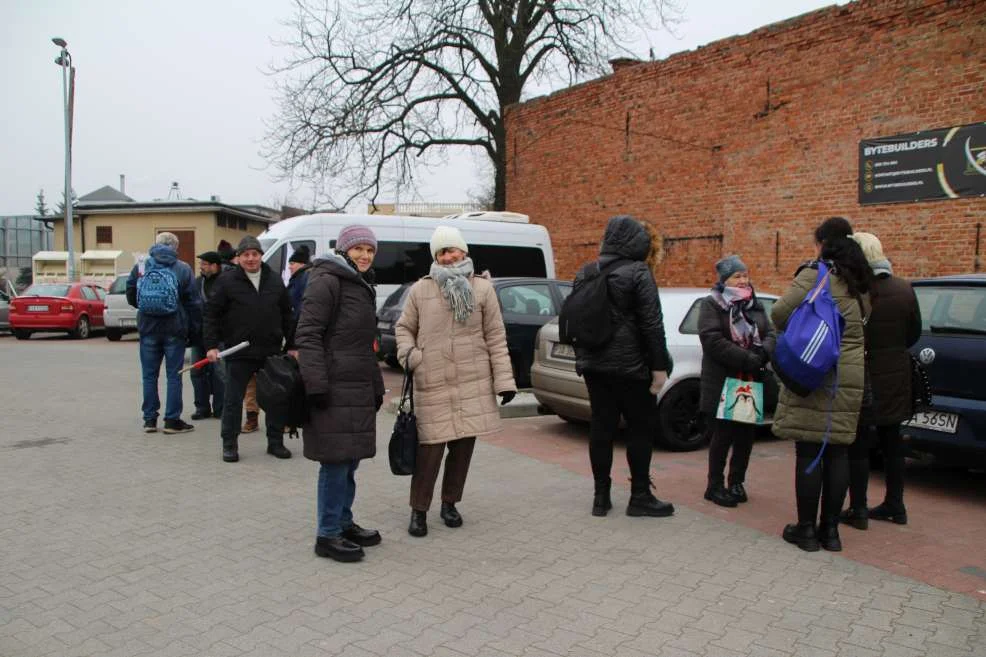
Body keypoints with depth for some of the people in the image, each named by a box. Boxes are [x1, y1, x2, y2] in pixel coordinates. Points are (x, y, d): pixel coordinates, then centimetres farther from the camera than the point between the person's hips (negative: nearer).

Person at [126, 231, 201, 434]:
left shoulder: (140, 267, 2)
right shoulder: (183, 269, -4)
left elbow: (130, 297, 8)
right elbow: (193, 302, -5)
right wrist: (194, 328, 1)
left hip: (148, 328, 2)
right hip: (174, 329, -2)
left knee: (149, 375, 11)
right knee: (174, 375, 4)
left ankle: (149, 419, 15)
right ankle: (172, 420, 5)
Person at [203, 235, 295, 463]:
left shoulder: (275, 280, 8)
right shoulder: (227, 281, -1)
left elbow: (286, 314, 12)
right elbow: (212, 314, -1)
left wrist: (291, 345, 10)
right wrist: (211, 345, -8)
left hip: (271, 351, 3)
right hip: (238, 353, -3)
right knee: (233, 399, 5)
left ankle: (276, 442, 21)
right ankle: (229, 445, 18)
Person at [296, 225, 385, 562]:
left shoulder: (363, 286, 20)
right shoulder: (327, 281, -9)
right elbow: (307, 335, -16)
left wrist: (376, 387, 24)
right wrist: (316, 383, -23)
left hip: (359, 389, 9)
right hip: (335, 388, -9)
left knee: (350, 459, 14)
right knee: (336, 460, -3)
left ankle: (344, 523, 27)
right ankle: (328, 535, 8)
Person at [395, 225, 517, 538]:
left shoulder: (482, 288, 5)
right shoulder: (420, 290, 5)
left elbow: (495, 337, 4)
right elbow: (404, 327, 15)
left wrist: (504, 380, -1)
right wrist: (408, 353, -5)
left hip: (473, 383, 1)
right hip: (432, 383, -1)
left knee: (463, 446, 8)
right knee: (430, 448, -4)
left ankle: (450, 503, 28)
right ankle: (419, 510, 13)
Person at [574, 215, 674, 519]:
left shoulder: (585, 273, 11)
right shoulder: (638, 273, -10)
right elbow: (652, 324, -14)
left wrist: (582, 357, 22)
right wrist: (659, 366, -10)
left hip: (594, 364, 6)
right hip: (630, 365, -6)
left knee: (601, 426, 8)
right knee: (640, 427, 5)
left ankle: (601, 496, 13)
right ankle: (640, 497, 10)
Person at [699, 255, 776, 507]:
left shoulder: (755, 305, 16)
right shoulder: (711, 305, -4)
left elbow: (771, 333, 8)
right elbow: (713, 340, -17)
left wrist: (764, 352, -15)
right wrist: (748, 359, -23)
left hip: (752, 383, 6)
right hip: (722, 384, -6)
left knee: (746, 434, 9)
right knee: (724, 435, 1)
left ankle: (736, 482, 25)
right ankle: (715, 486, 14)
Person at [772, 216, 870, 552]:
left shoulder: (816, 274, -8)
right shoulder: (860, 283, 13)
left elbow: (780, 312, -16)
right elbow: (860, 320, 12)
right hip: (850, 374, 7)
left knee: (809, 452, 0)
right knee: (837, 451, 11)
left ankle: (806, 529, 7)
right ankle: (830, 529, 18)